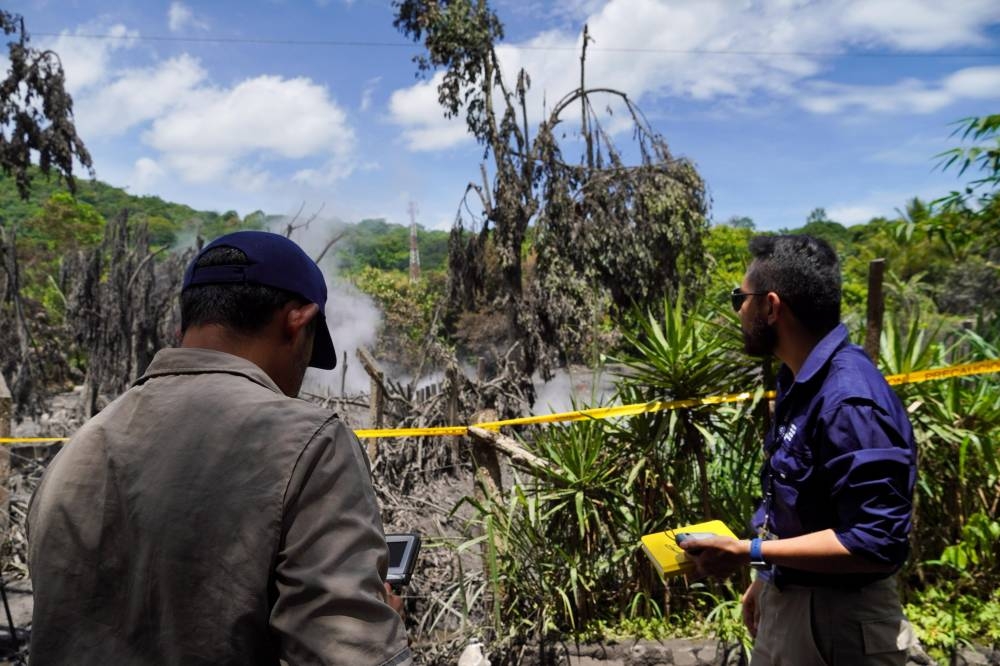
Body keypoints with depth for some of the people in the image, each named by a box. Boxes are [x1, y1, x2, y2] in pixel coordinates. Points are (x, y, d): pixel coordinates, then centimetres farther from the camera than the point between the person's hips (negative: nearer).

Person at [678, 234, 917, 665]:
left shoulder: (849, 401, -27)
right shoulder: (802, 382, 3)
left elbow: (876, 544, -28)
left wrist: (749, 553, -26)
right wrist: (767, 579, 17)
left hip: (835, 623, -8)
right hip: (786, 602, 8)